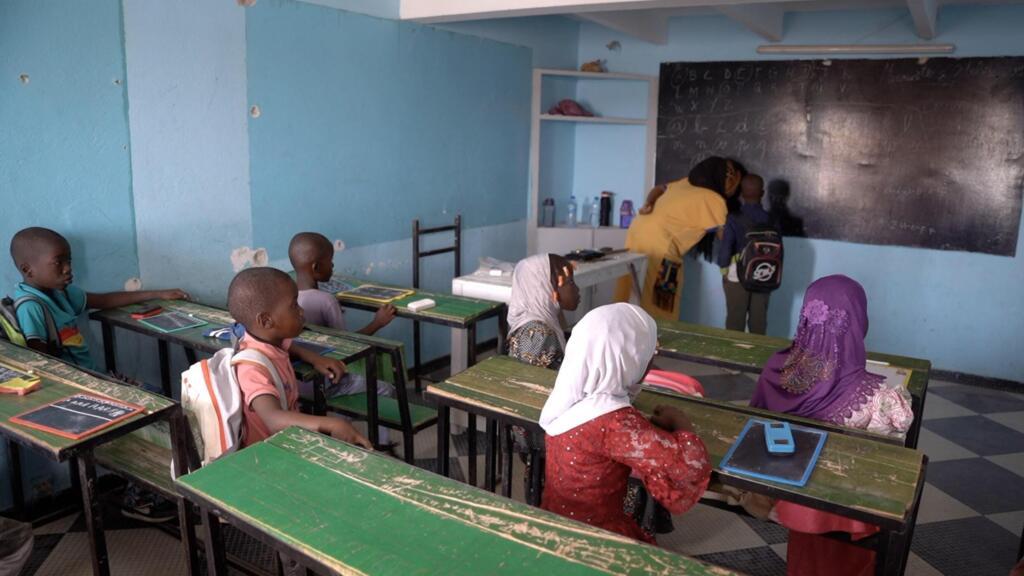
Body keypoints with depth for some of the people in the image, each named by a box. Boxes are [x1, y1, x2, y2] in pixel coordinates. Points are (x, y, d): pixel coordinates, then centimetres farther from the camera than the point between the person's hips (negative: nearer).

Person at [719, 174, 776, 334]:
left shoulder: (734, 219, -11)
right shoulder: (770, 220, -1)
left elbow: (725, 247, -14)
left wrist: (724, 268, -1)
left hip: (737, 276, -3)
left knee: (735, 318, 5)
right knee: (759, 319, 10)